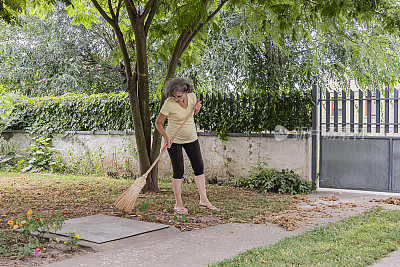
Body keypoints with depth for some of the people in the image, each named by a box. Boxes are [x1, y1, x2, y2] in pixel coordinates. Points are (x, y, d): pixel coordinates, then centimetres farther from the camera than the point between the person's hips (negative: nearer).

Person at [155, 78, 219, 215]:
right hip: (174, 140, -5)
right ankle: (178, 204, 6)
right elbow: (158, 123, -13)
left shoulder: (192, 96, -9)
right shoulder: (169, 103, -21)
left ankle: (203, 200, 15)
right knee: (178, 171, -5)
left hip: (191, 138, 5)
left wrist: (197, 108, -11)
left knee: (199, 168, 5)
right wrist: (165, 136, -28)